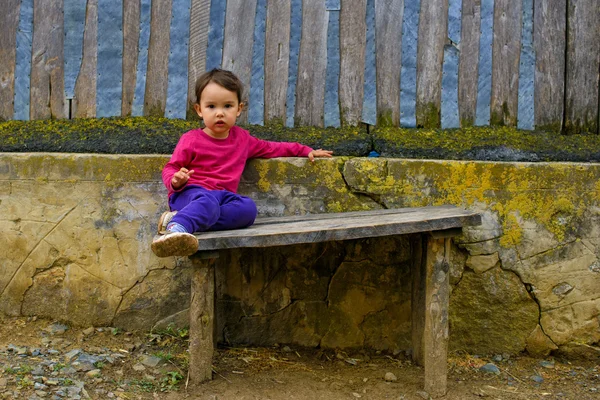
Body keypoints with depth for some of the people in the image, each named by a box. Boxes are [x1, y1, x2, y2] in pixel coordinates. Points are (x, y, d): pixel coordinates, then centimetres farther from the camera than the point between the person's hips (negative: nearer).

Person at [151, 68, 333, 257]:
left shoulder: (242, 138, 20)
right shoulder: (191, 139, 5)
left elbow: (271, 148, 34)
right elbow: (170, 169, 5)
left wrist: (305, 150, 32)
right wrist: (176, 181, -20)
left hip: (223, 195, 5)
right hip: (190, 192, -5)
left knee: (248, 207, -30)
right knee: (208, 201, -42)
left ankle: (191, 217, -42)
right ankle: (175, 229, -71)